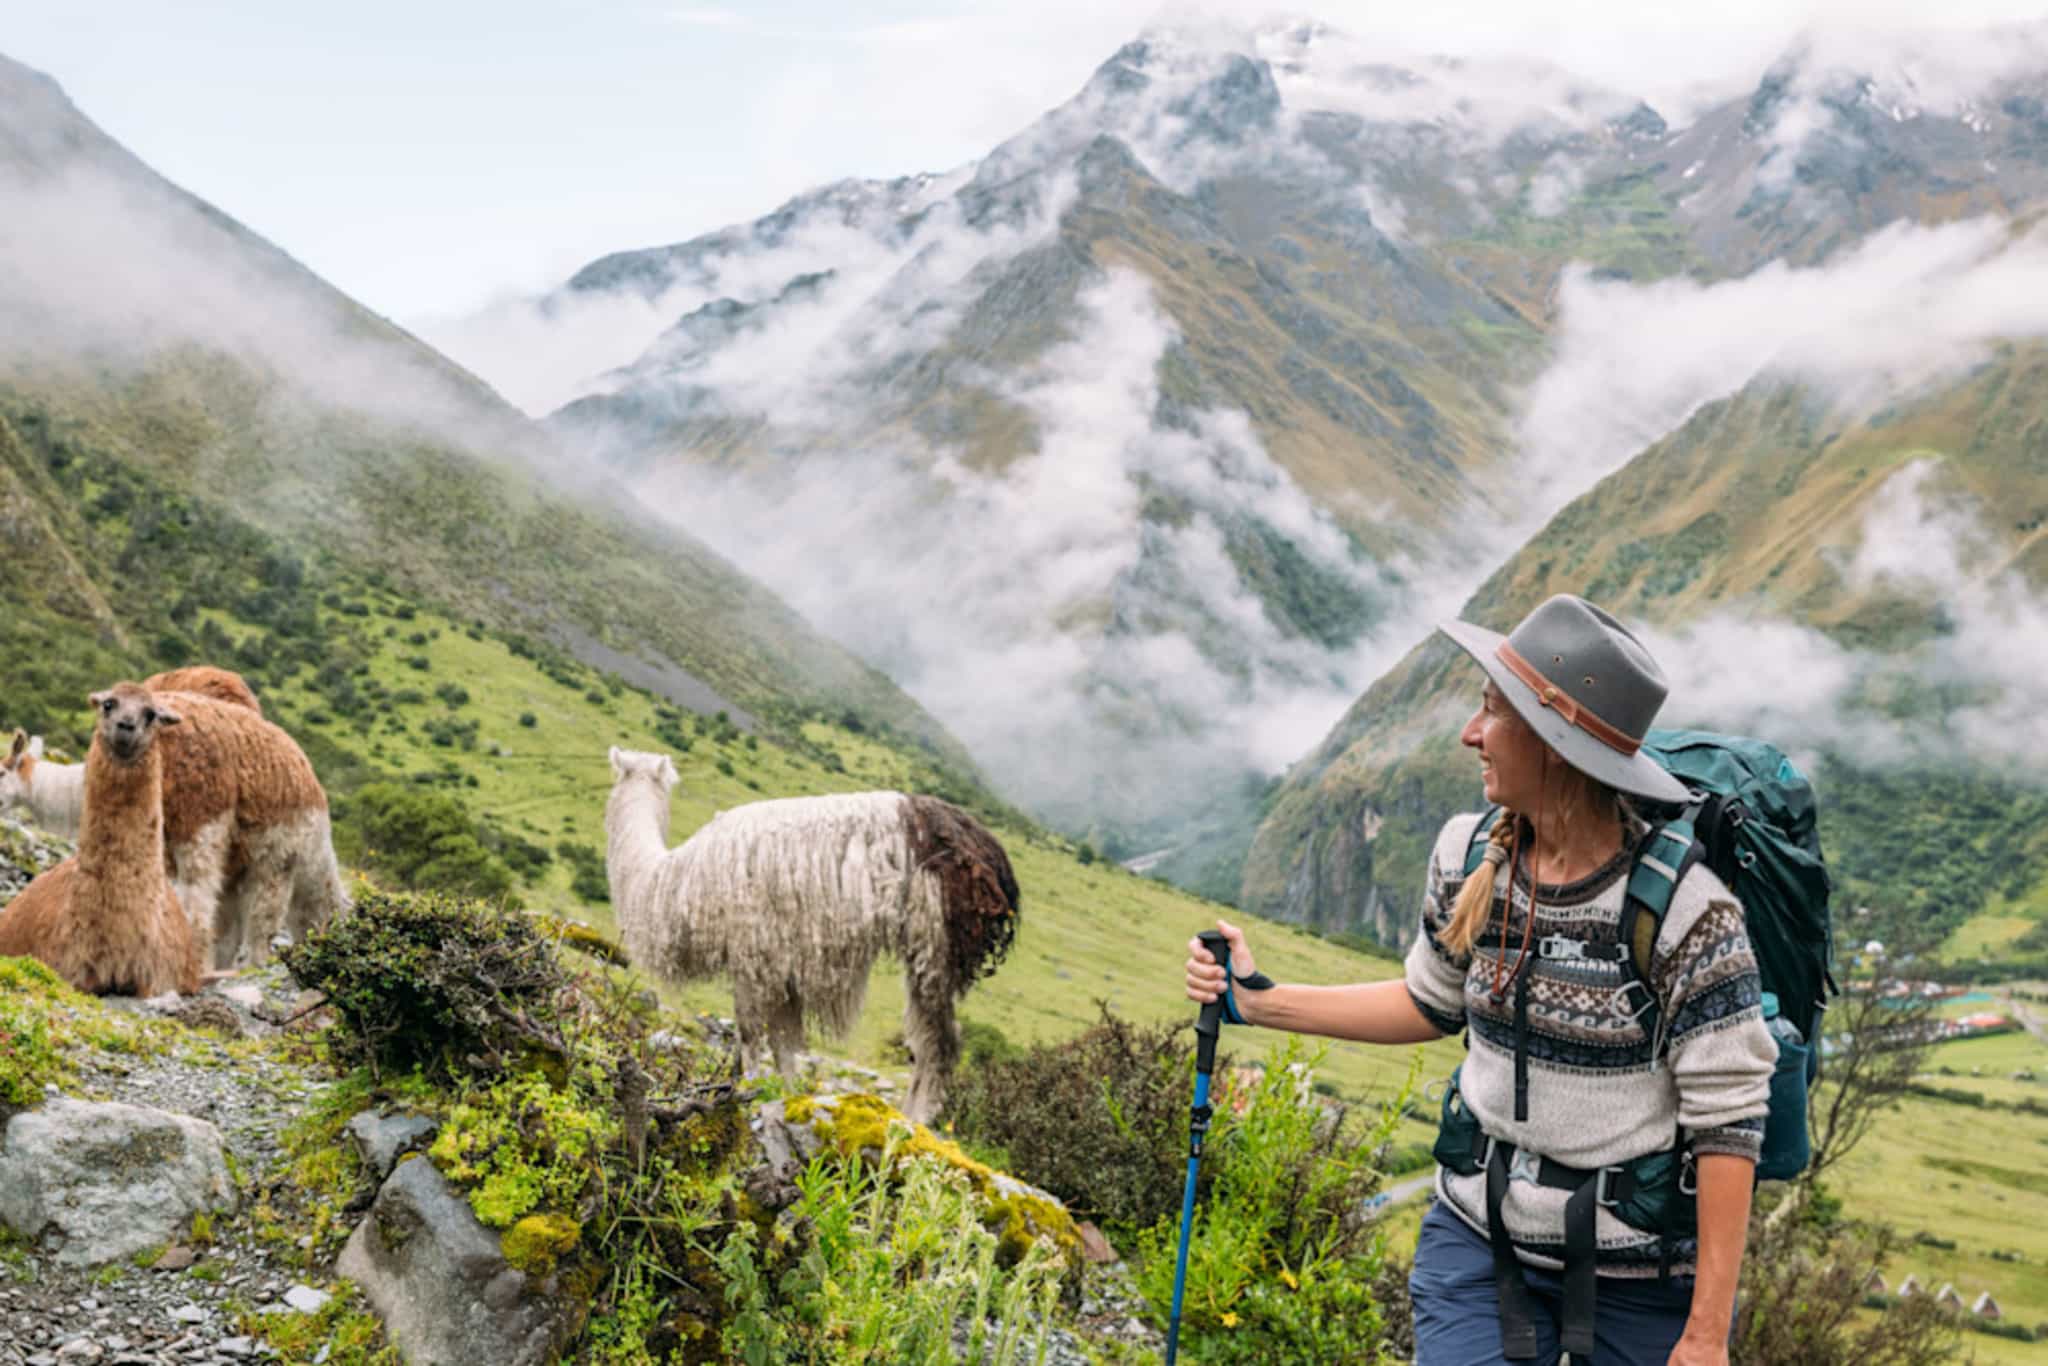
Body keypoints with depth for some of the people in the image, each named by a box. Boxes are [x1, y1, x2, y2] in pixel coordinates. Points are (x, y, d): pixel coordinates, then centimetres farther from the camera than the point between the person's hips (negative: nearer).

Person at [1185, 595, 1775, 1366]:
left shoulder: (1683, 909, -21)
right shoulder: (1469, 859, -5)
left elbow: (1727, 1122, -16)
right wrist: (1260, 1002, 6)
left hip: (1640, 1275, -4)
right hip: (1478, 1237, 4)